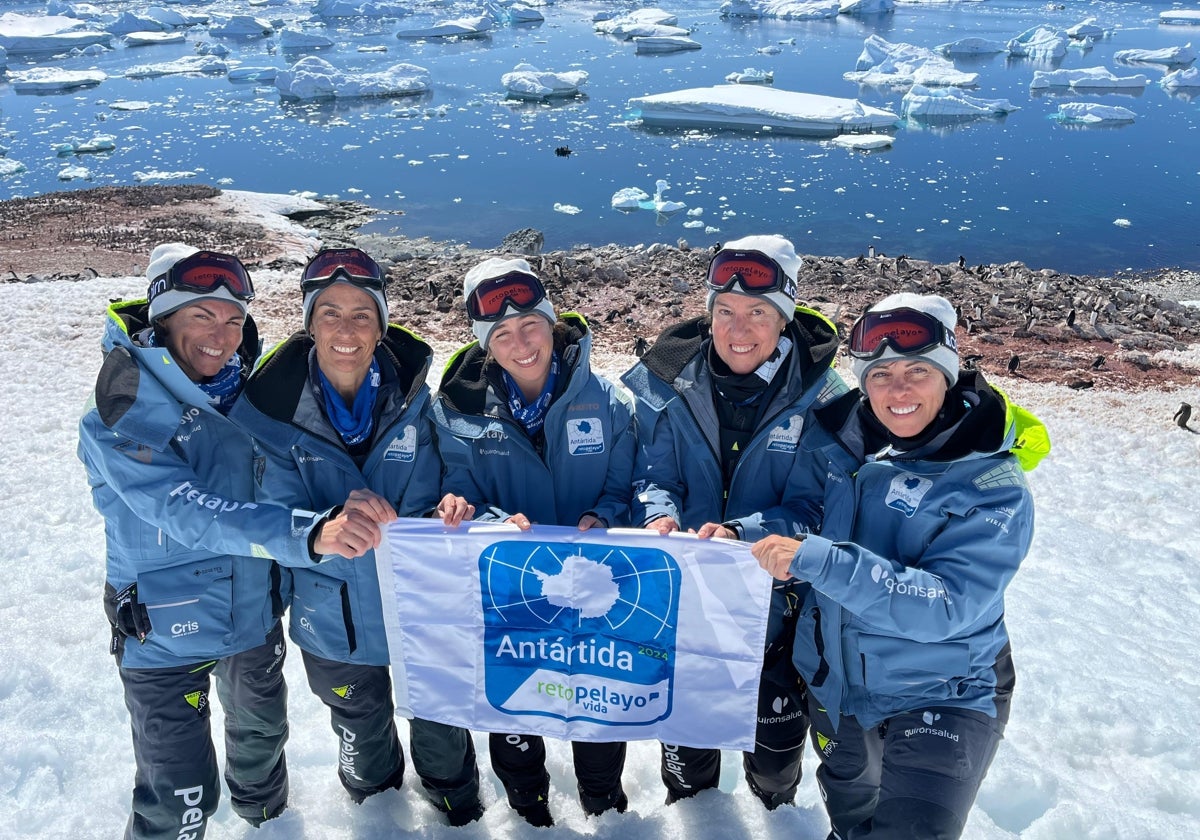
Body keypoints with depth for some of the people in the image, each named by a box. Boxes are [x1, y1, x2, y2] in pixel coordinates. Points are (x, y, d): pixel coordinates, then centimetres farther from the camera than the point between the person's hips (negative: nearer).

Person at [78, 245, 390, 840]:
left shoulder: (243, 388, -4)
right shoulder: (123, 412, -22)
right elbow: (185, 512, -35)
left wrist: (347, 502, -14)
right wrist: (308, 534, -48)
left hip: (255, 610, 6)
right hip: (166, 630, -6)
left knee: (263, 731, 28)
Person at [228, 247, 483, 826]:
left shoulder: (410, 395, -14)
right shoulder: (272, 407, -17)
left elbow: (420, 508, -10)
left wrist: (444, 516, -34)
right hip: (335, 616, 0)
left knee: (440, 718, 23)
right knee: (361, 727, 27)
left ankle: (455, 798, 56)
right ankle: (374, 796, 60)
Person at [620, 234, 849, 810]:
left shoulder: (819, 394, -14)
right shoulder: (669, 381, -9)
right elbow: (653, 475, -6)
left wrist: (743, 532, -33)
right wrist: (660, 515, -29)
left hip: (776, 596, -1)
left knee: (777, 736, 20)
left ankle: (777, 804, 55)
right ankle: (688, 796, 57)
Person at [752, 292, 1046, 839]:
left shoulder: (993, 485, -23)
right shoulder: (837, 437, -10)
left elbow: (946, 606, -32)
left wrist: (819, 561, -41)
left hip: (941, 694, -4)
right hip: (833, 677, 5)